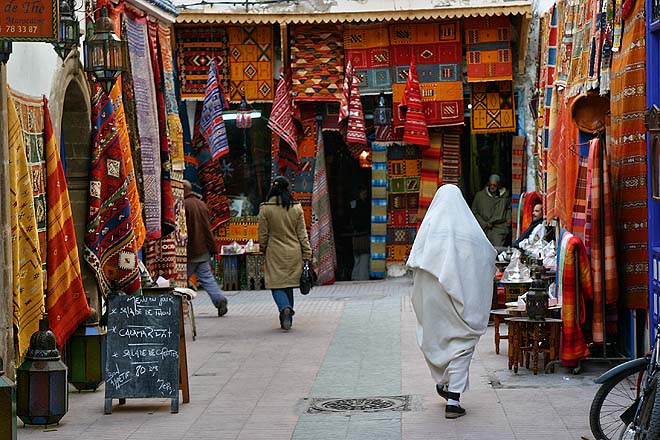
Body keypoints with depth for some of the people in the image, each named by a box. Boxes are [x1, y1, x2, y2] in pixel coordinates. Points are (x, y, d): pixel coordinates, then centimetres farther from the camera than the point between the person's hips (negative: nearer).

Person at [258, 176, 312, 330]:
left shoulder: (265, 208, -8)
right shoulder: (296, 208, -1)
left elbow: (263, 234, -3)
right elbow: (302, 233, 1)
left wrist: (263, 249, 15)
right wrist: (307, 254, 6)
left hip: (275, 253, -3)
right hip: (293, 252, 3)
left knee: (277, 284, 3)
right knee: (289, 285, 14)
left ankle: (285, 308, -24)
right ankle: (287, 319, 17)